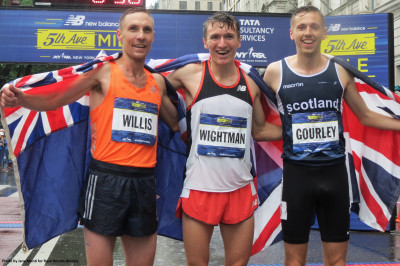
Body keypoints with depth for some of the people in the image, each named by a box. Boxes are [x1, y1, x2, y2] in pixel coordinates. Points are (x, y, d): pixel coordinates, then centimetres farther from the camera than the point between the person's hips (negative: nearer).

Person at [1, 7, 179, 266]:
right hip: (106, 179, -4)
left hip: (145, 182, 5)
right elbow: (54, 101, -7)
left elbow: (176, 124, 26)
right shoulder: (103, 72, -1)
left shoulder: (158, 82, 13)